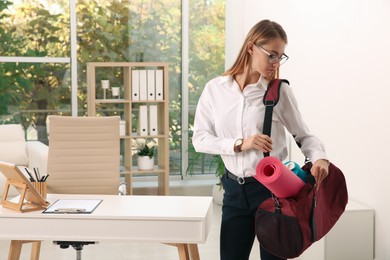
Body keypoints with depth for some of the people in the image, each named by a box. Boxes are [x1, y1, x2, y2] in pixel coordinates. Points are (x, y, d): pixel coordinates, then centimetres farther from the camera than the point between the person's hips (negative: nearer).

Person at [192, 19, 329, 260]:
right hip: (235, 189, 2)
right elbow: (200, 139, -1)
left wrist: (320, 157, -19)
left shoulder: (280, 90, -5)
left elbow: (304, 135, 2)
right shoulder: (215, 89, -1)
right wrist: (240, 144, -15)